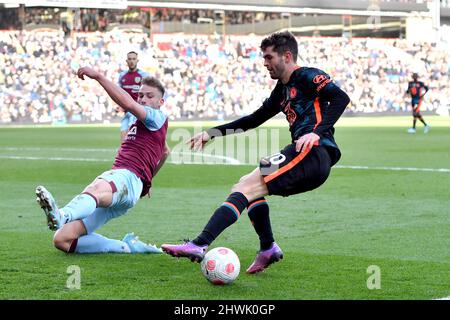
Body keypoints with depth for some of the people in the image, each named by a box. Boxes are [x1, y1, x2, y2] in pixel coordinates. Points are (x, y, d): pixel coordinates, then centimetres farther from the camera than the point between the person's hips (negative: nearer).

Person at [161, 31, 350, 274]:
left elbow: (341, 98, -15)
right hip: (307, 158, 10)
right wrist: (212, 133, 28)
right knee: (249, 186, 19)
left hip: (314, 153, -10)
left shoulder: (307, 77, 0)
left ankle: (200, 246, -27)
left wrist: (316, 133, -25)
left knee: (245, 188, -17)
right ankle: (268, 249, 14)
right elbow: (255, 119, 34)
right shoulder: (282, 90, 27)